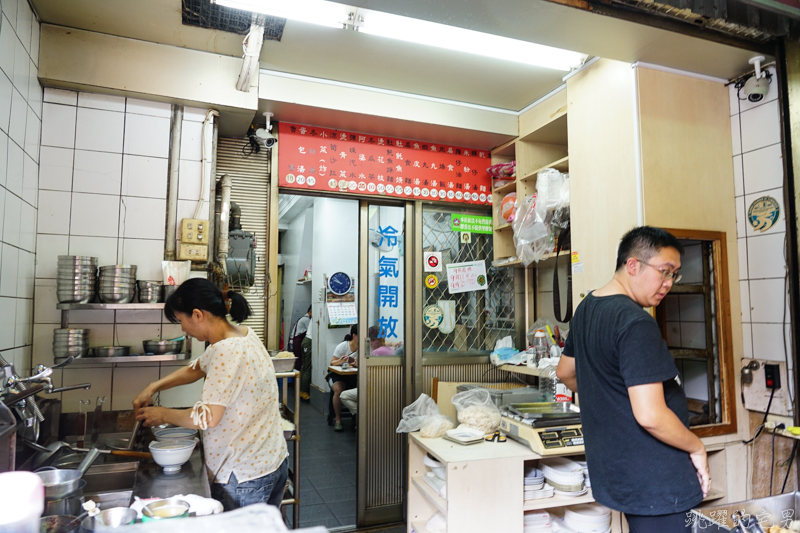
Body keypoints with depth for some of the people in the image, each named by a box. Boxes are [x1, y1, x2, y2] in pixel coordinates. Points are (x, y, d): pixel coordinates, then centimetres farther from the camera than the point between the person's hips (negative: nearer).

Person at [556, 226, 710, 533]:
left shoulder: (586, 308, 5)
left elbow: (565, 373, 18)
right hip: (654, 482, -9)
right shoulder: (637, 324, -24)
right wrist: (696, 447, -11)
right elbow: (650, 415, -28)